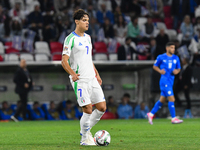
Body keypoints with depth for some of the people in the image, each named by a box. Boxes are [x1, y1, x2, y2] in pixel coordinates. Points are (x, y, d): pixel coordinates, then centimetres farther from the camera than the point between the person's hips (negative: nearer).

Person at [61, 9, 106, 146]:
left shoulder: (87, 37, 16)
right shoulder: (70, 39, -8)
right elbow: (64, 61, -13)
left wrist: (97, 74, 21)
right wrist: (72, 73, -29)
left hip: (92, 78, 7)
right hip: (80, 80, -7)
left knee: (102, 107, 3)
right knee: (88, 110, -9)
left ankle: (87, 129, 21)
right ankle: (85, 138, 7)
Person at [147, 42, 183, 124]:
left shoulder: (176, 58, 11)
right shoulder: (161, 57, -2)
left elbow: (179, 68, 17)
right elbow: (155, 66, 8)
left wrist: (177, 71, -6)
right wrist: (160, 71, -11)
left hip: (171, 80, 6)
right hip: (164, 80, -6)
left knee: (162, 100, 12)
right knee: (171, 99, -13)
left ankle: (151, 114, 25)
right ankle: (173, 118, -10)